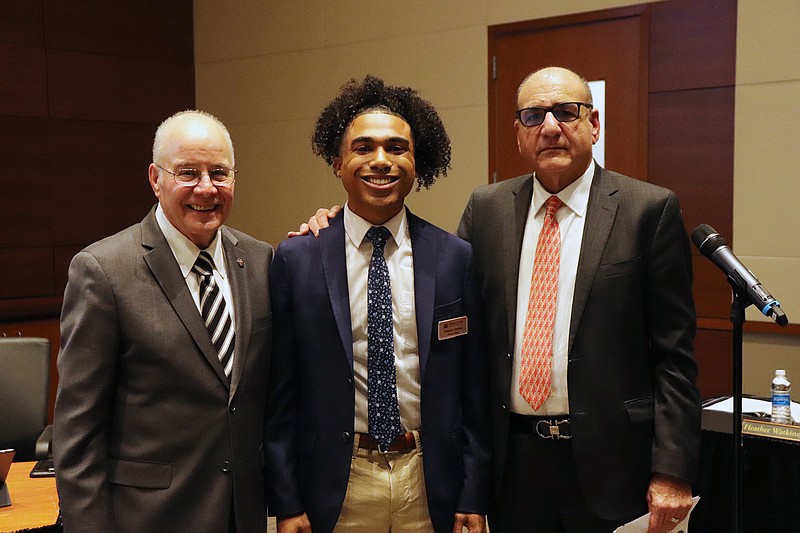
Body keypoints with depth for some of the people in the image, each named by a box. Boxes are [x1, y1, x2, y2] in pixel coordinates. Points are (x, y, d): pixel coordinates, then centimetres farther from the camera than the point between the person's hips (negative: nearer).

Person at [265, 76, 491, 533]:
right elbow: (280, 392, -2)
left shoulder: (456, 258, -2)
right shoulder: (296, 260, -5)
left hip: (430, 484, 1)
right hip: (336, 486, -1)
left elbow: (474, 391, 1)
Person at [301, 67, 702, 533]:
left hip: (611, 462, -2)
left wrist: (672, 471, -10)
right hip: (515, 459, 3)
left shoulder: (650, 210, -4)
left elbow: (673, 355, -5)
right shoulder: (486, 208, 6)